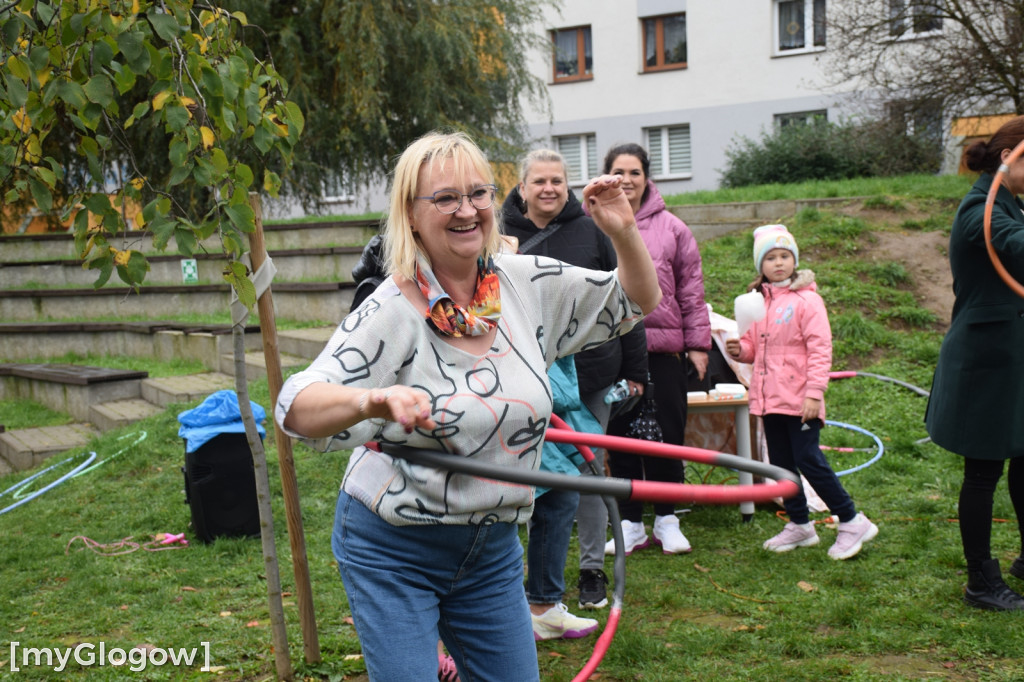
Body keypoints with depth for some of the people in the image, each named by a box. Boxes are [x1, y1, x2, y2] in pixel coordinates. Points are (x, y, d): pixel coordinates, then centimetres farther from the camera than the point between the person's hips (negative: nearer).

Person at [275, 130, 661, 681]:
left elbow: (636, 303, 10)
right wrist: (372, 400, -50)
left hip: (492, 549, 5)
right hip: (393, 552, -5)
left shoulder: (528, 284, -2)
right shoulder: (392, 311, -18)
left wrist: (624, 232, -9)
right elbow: (295, 409, -29)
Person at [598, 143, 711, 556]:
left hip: (663, 349, 0)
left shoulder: (670, 228, 5)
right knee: (619, 439, 7)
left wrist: (698, 343, 5)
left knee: (667, 436, 5)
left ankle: (667, 521, 21)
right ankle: (631, 525, 20)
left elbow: (691, 289, 8)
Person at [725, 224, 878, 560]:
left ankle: (852, 522, 5)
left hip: (799, 400, -7)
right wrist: (740, 349, -3)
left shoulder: (807, 300, -8)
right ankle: (799, 525, 27)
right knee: (781, 465, 12)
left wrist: (814, 392, -19)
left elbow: (820, 349, -12)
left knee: (809, 462, -8)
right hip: (769, 399, 7)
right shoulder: (758, 302, 11)